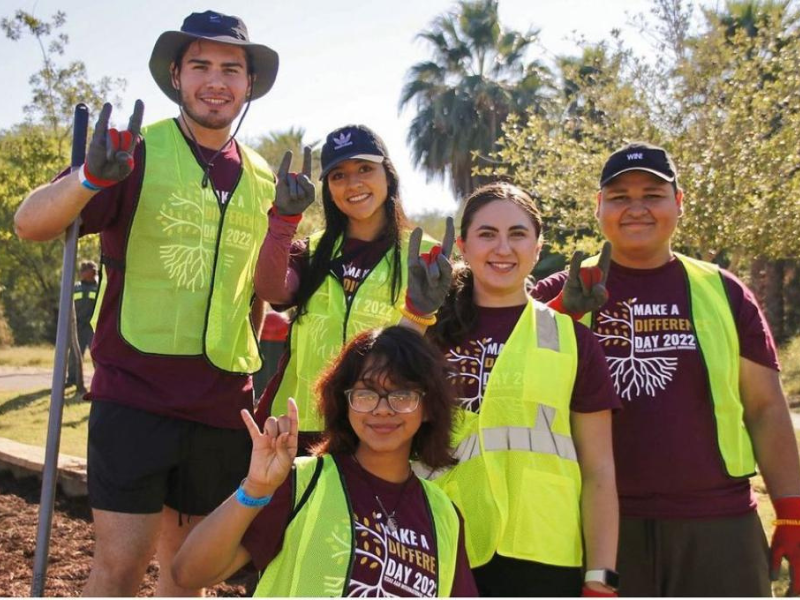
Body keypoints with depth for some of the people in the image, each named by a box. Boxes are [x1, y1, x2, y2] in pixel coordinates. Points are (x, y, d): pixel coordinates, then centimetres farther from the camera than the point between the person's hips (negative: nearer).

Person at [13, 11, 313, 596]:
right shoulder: (139, 152, -4)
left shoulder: (264, 180, 10)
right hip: (136, 390, -4)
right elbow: (30, 223, -14)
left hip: (223, 404, 5)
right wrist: (91, 178, -33)